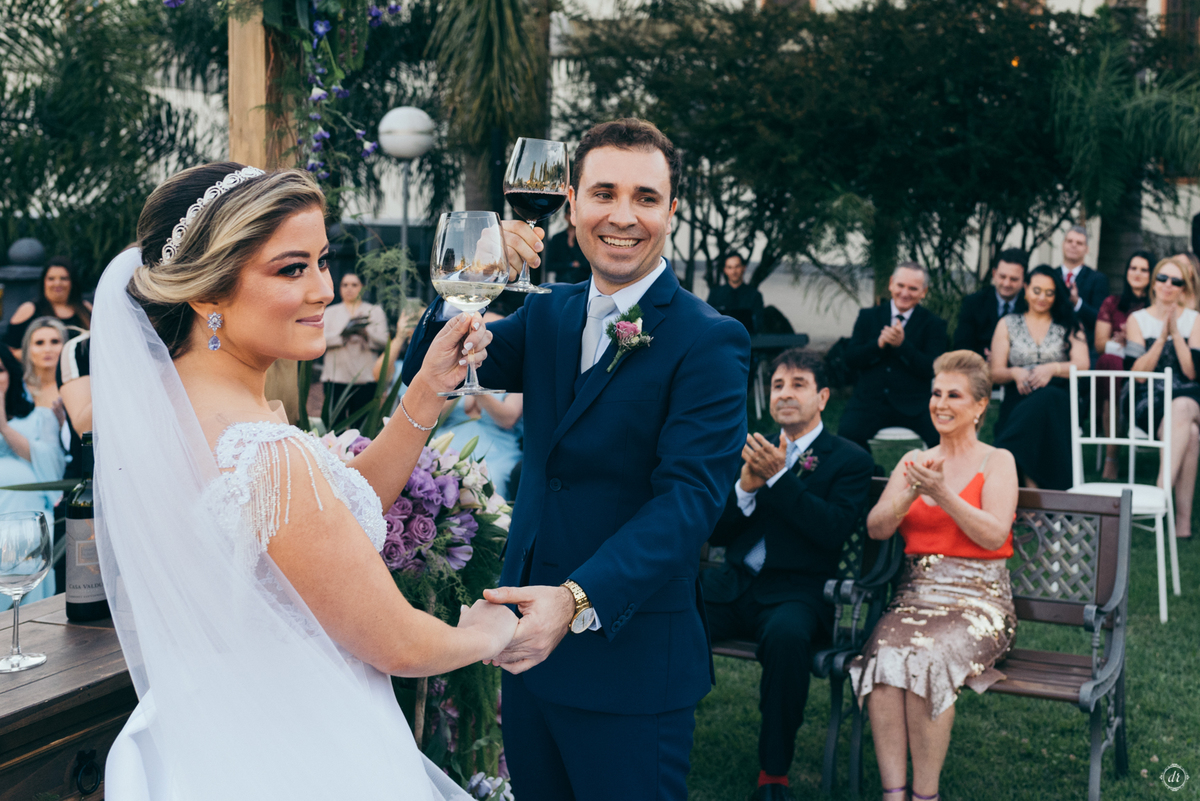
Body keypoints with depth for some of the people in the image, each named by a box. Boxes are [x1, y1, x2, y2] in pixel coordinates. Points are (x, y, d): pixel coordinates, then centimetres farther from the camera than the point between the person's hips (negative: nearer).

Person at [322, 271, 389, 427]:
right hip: (336, 378, 0)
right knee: (334, 426, -7)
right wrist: (344, 332, -15)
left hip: (365, 378, 0)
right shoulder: (330, 312, 16)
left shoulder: (375, 312, 15)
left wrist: (365, 332, -17)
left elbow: (382, 342, 1)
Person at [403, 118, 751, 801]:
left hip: (630, 664, -6)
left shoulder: (710, 341, -13)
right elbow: (432, 371, 6)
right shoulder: (548, 315, 8)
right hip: (531, 640, 6)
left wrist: (578, 601, -34)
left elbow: (689, 496, -22)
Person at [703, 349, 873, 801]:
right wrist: (746, 485, -7)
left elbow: (835, 529, -10)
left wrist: (777, 477, -16)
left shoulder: (850, 461, 7)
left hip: (795, 591, -4)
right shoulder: (752, 448, 19)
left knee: (787, 635, -38)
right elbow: (716, 533, 13)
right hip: (734, 584, 4)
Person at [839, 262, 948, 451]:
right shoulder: (868, 316, 13)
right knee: (846, 433, -28)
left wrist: (902, 344, -17)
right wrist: (879, 344, -13)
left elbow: (932, 370, -4)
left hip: (913, 404, -1)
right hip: (870, 399, 1)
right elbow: (851, 358, 5)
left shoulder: (933, 324, 7)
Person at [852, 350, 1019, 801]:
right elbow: (876, 529, 6)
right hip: (914, 594, 3)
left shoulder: (997, 461, 6)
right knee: (883, 656, -30)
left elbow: (994, 535, -8)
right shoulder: (914, 461, 18)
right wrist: (910, 494, -12)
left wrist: (942, 494, -17)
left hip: (977, 599, -3)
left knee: (927, 658, -34)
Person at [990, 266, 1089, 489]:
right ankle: (1032, 486, -38)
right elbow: (995, 372, 12)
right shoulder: (1007, 324, 19)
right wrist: (1015, 373, -12)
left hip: (1057, 400, 0)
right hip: (1018, 401, 0)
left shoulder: (1069, 326, 18)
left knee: (1043, 400, -40)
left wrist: (1053, 368, -17)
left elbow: (1083, 365, 4)